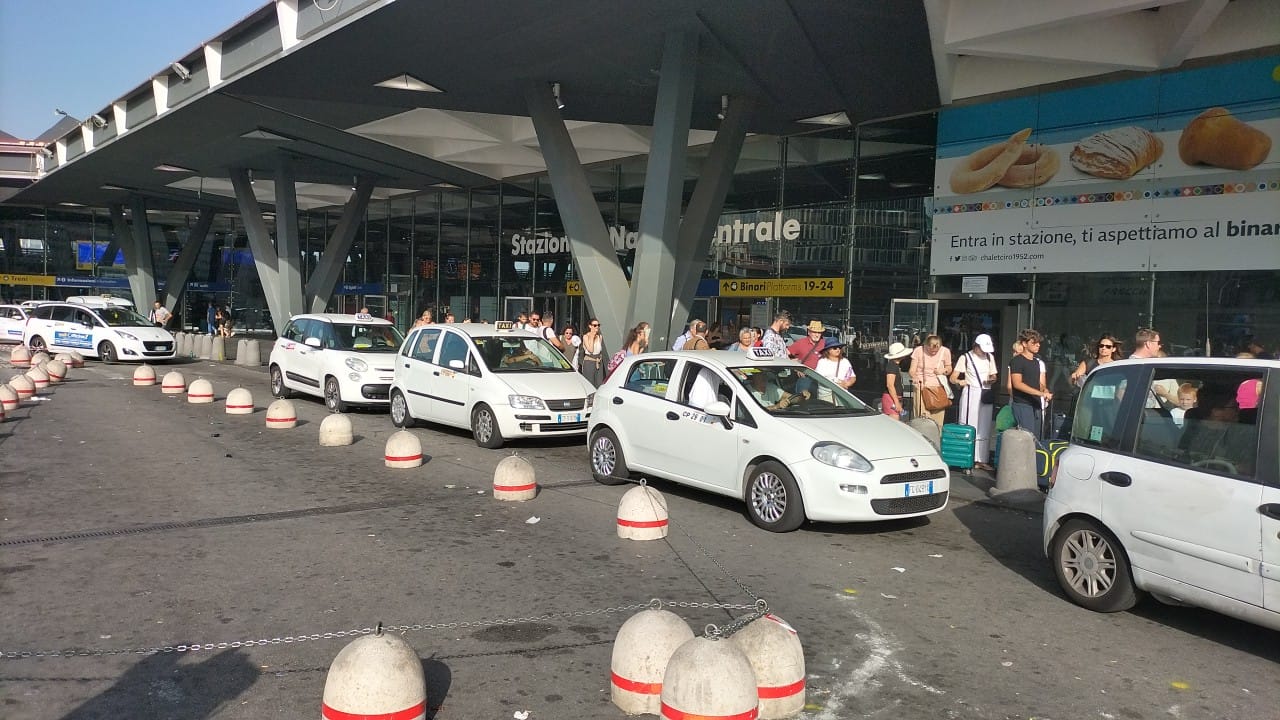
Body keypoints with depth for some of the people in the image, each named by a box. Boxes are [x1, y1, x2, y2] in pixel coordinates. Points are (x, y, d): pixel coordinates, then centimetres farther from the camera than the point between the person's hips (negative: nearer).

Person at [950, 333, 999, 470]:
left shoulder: (989, 357, 14)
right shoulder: (966, 358, -1)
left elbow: (994, 375, 20)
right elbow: (953, 377, -4)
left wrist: (992, 379, -4)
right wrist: (959, 381, -27)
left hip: (986, 395, 5)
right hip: (971, 393, -5)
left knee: (984, 428, 5)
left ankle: (981, 460, 10)